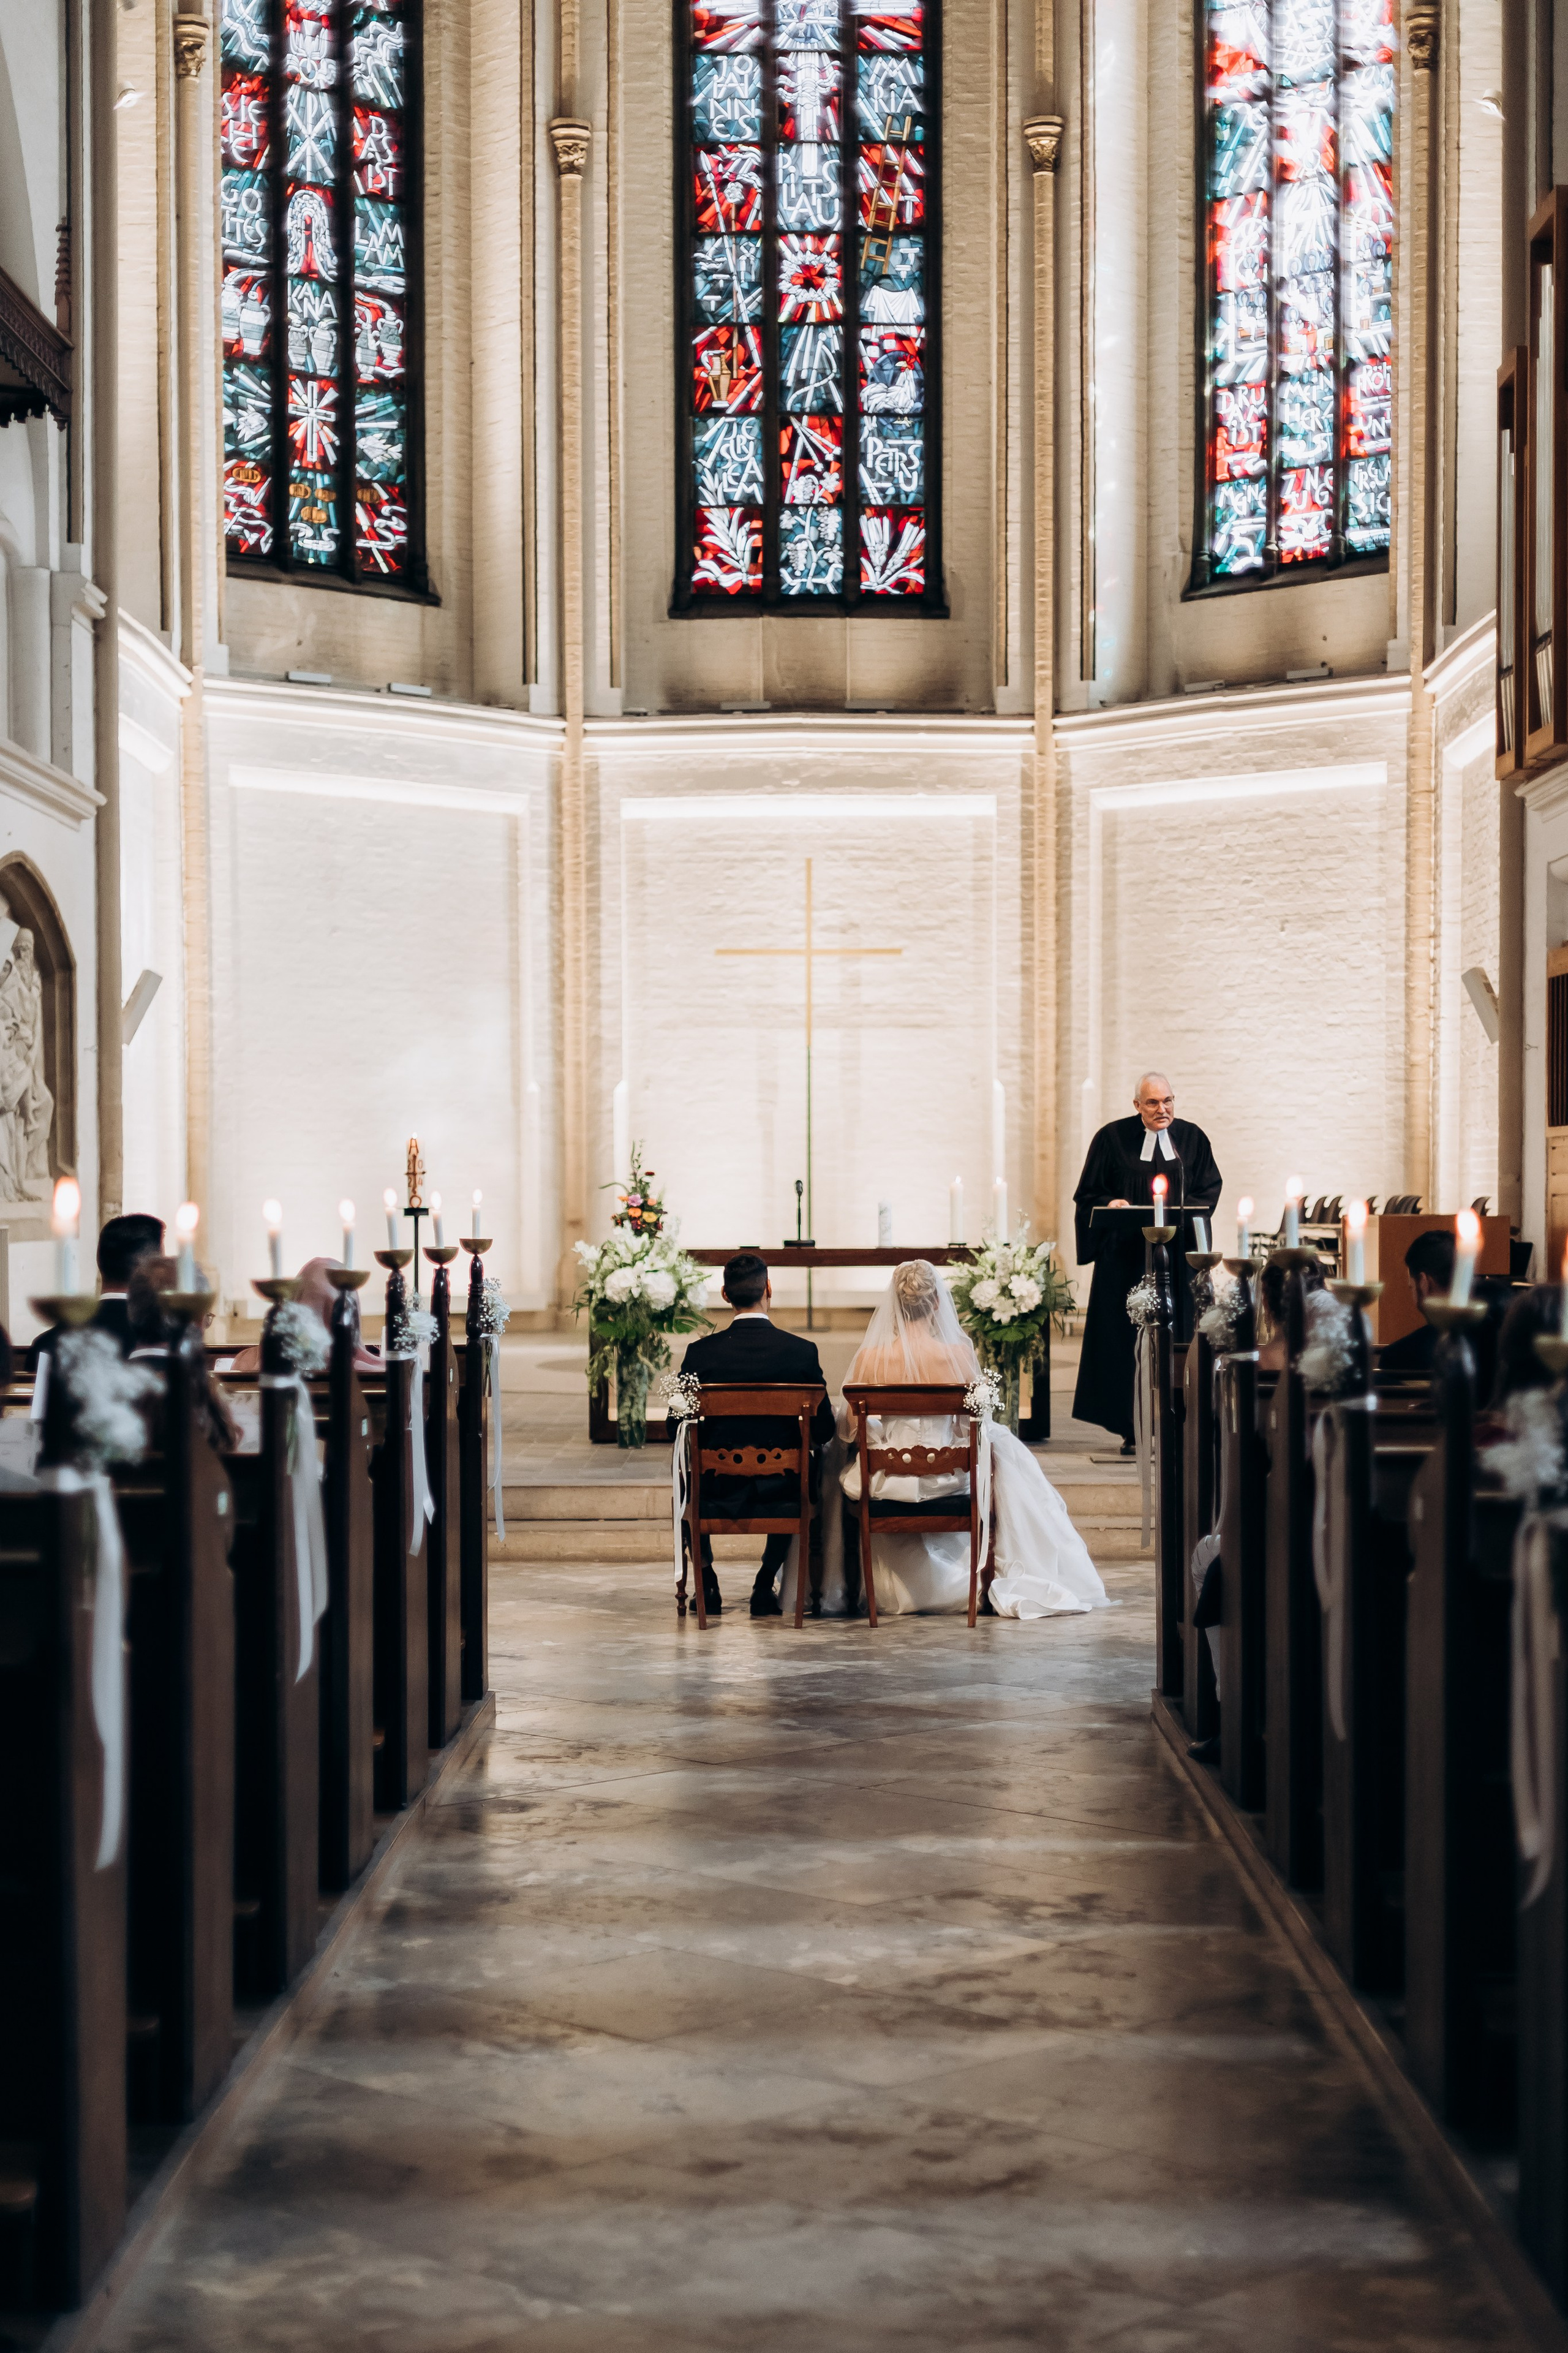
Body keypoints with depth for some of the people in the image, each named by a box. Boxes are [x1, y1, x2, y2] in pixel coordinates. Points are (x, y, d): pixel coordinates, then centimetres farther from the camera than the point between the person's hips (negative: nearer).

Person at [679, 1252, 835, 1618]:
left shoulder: (701, 1353, -12)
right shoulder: (803, 1351, -11)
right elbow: (824, 1431, -4)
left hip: (719, 1494, 0)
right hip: (780, 1495, 0)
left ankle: (707, 1585, 35)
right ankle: (766, 1586, 32)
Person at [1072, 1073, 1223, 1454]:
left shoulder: (1192, 1138, 8)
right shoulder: (1112, 1138, 2)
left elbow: (1209, 1189, 9)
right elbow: (1088, 1193, 5)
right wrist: (1110, 1204, -17)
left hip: (1178, 1256, 2)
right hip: (1126, 1257, -1)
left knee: (1177, 1336, -2)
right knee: (1127, 1339, -4)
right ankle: (1132, 1430, 1)